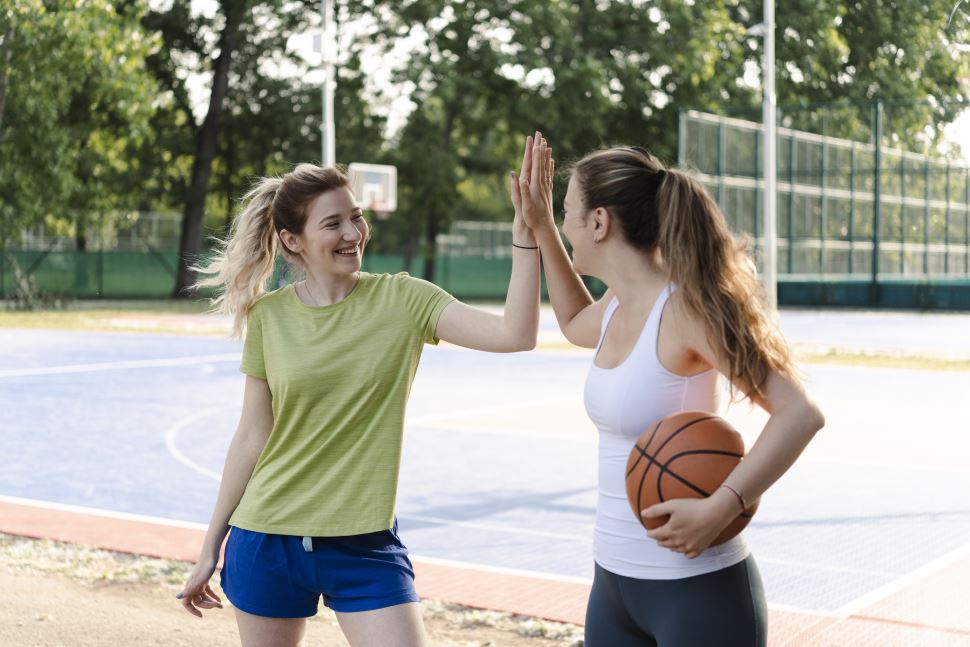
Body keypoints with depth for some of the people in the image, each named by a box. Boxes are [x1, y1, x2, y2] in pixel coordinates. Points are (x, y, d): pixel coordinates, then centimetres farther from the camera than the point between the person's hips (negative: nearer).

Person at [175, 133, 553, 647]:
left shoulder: (401, 300, -6)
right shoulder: (269, 315, -2)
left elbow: (515, 334, -19)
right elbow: (251, 437, 4)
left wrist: (526, 228, -26)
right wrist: (211, 547, 8)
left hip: (363, 545, -1)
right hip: (266, 541, 1)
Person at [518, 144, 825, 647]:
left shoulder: (684, 308, -18)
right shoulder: (618, 306, 5)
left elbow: (800, 413, -22)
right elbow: (575, 325, 30)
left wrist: (719, 509, -32)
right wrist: (540, 229, 20)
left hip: (696, 587, -8)